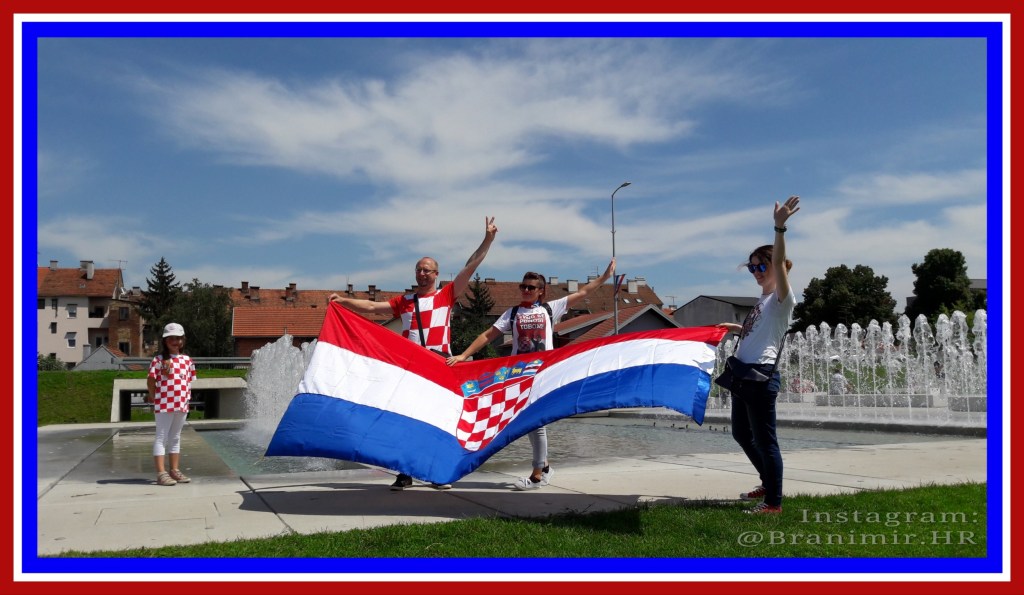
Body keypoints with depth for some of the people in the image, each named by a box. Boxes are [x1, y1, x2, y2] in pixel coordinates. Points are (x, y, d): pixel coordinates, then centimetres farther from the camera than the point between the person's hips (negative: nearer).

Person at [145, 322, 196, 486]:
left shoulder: (187, 360, 9)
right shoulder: (159, 359, -6)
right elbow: (151, 380, -5)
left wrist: (187, 397, 6)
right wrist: (154, 397, -2)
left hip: (182, 405, 6)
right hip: (164, 405, -6)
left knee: (175, 438, 13)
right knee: (161, 437, -3)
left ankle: (175, 470, 20)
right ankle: (161, 473, -5)